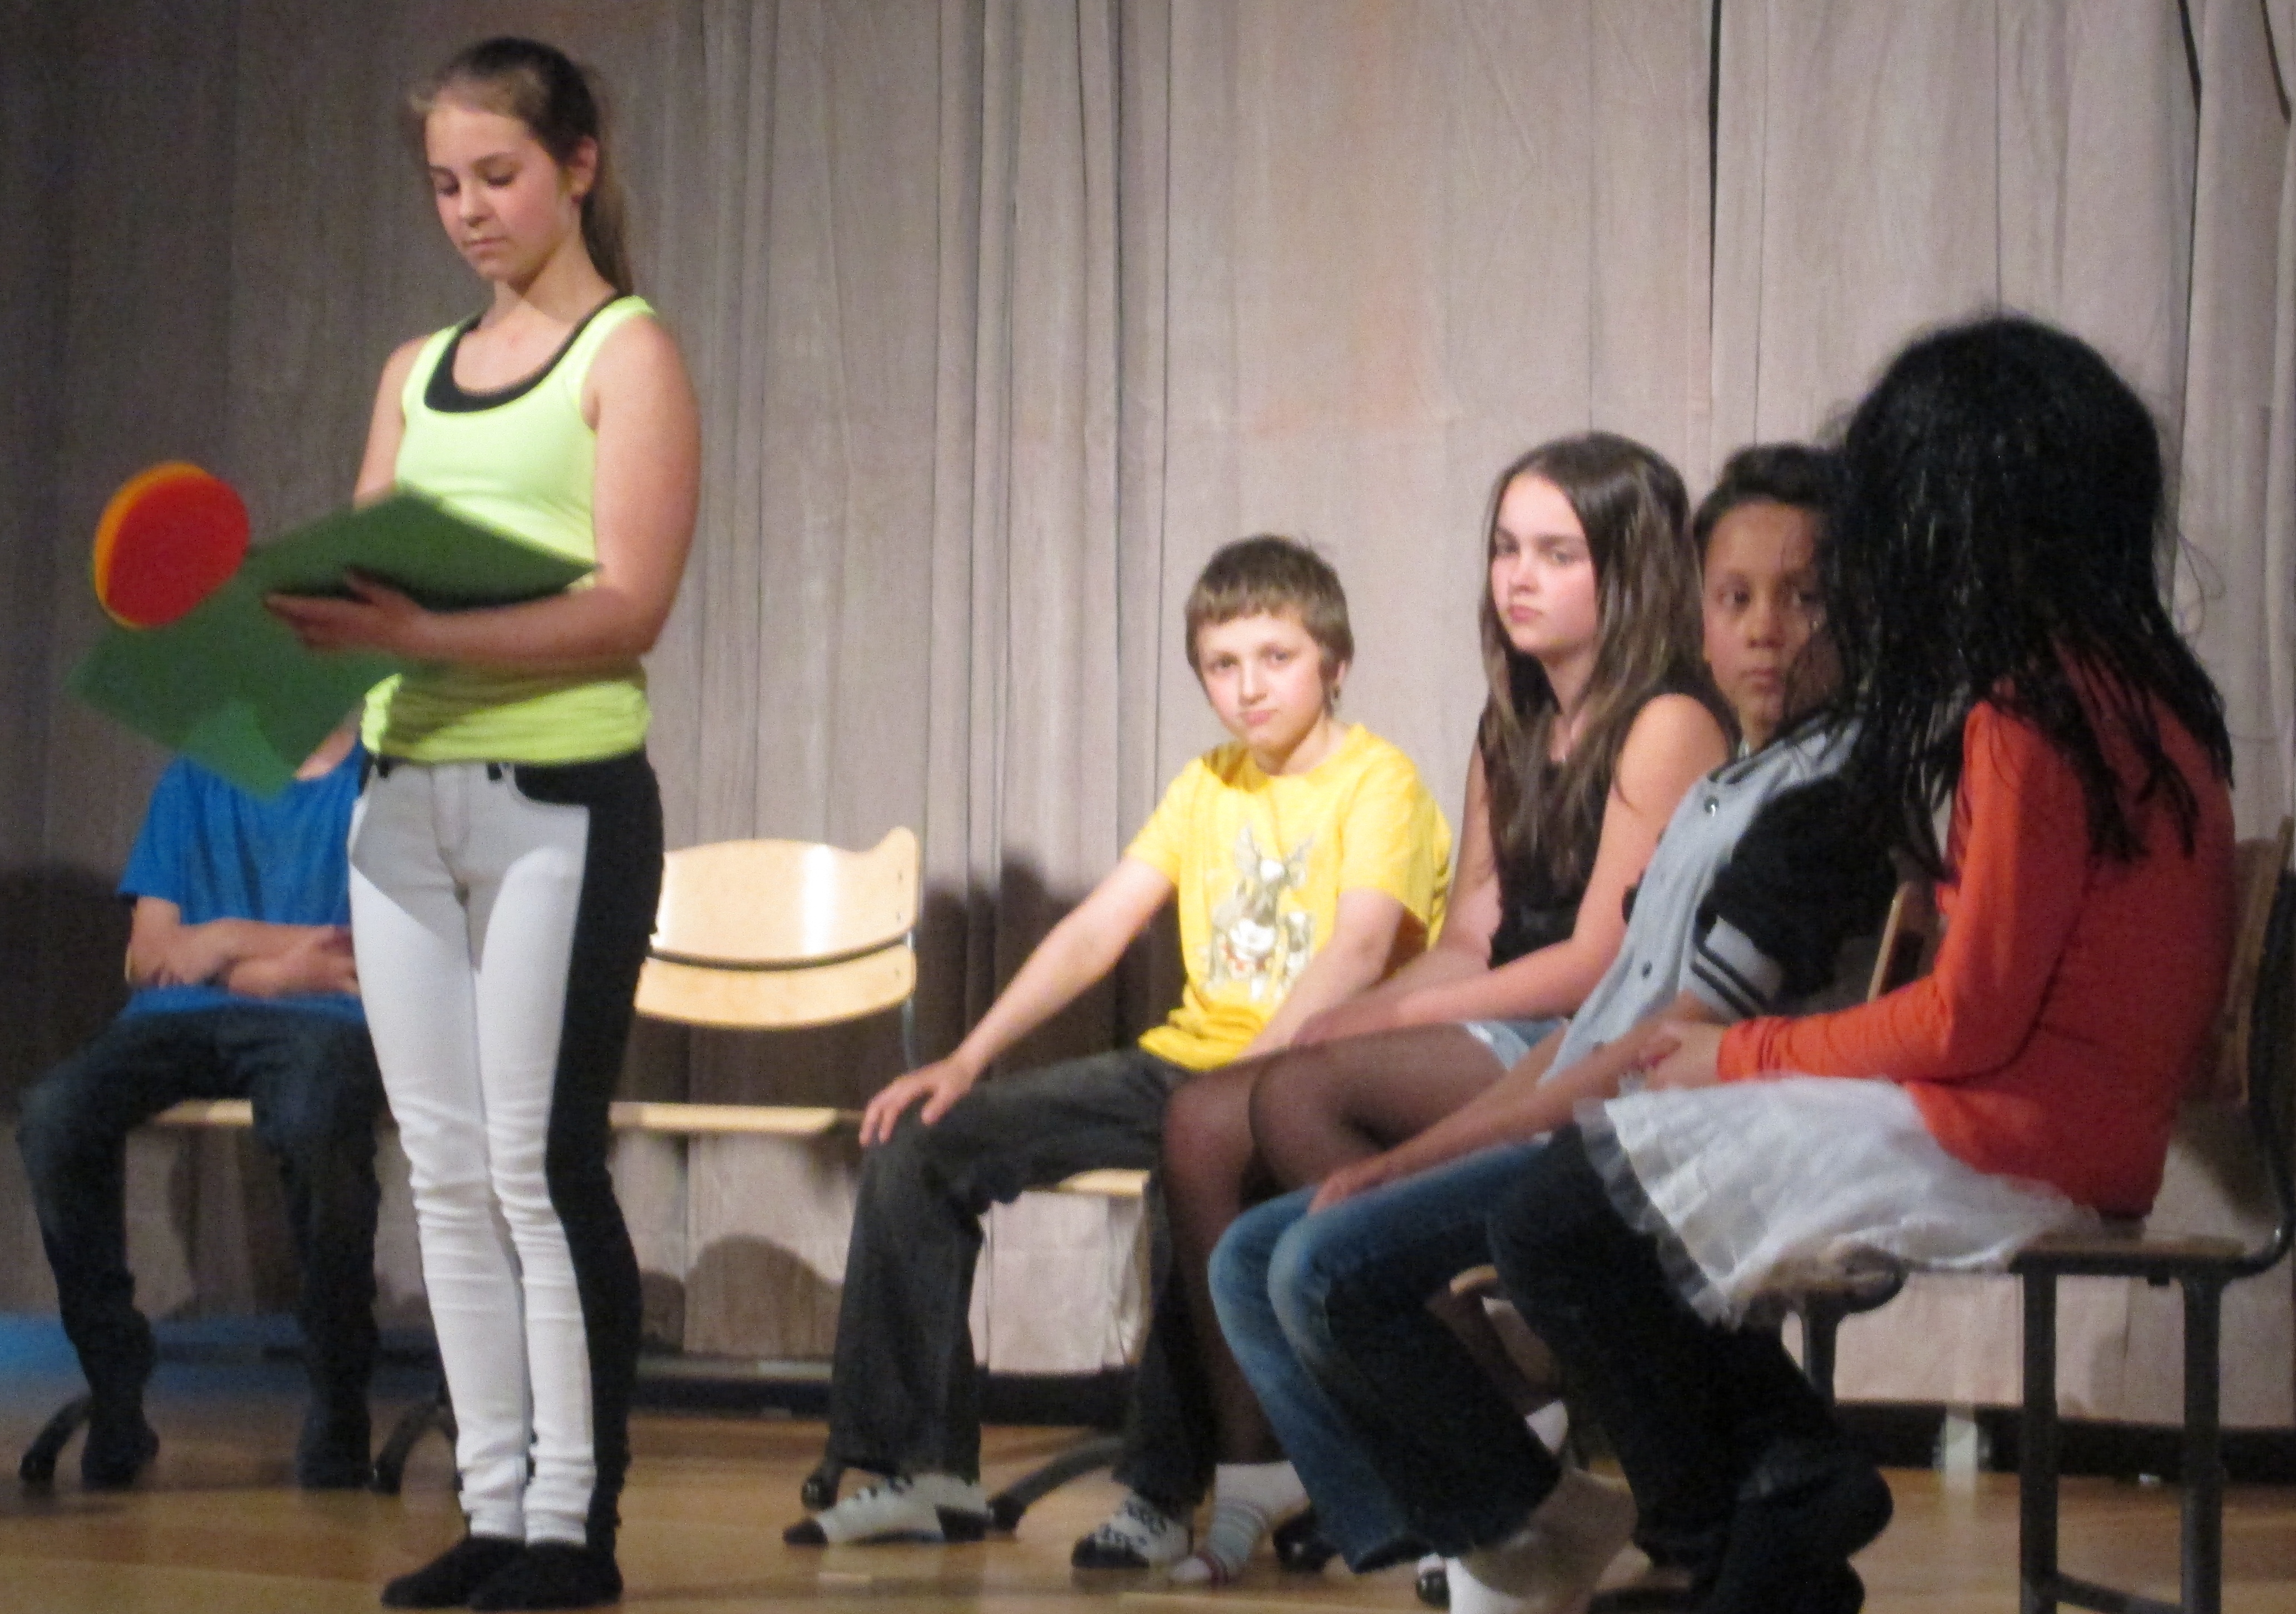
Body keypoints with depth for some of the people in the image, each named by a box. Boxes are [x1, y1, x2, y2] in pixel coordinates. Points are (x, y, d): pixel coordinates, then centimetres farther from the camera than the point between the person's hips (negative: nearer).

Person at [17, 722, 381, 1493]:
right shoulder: (194, 779, 22)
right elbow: (150, 956, 15)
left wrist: (231, 942, 3)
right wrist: (291, 953, -1)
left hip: (323, 1023, -4)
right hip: (185, 1022, 4)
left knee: (315, 1120, -41)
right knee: (55, 1113, -29)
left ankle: (338, 1410, -23)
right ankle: (115, 1393, -19)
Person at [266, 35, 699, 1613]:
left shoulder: (627, 357, -1)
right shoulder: (416, 373, 17)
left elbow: (627, 610, -12)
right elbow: (368, 578, 15)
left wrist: (426, 636, -25)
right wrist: (291, 618, -8)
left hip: (563, 799, -6)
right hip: (407, 795, 6)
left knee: (541, 1162, -5)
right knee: (448, 1171, 6)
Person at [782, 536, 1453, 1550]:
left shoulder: (1378, 783, -6)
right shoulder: (1209, 784, 16)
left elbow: (1359, 950, -22)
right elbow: (1096, 931, 11)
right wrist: (967, 1060, -1)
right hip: (1179, 1066, 7)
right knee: (916, 1143, -4)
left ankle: (1165, 1492, -26)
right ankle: (924, 1469, -1)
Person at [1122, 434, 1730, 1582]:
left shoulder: (1666, 726, -7)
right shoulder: (1513, 734, 21)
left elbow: (1600, 961, -14)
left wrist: (1393, 1016, -11)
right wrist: (1341, 1020, -2)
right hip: (1498, 1046, 9)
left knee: (1301, 1096, -27)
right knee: (1205, 1122, -10)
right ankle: (1248, 1465, -10)